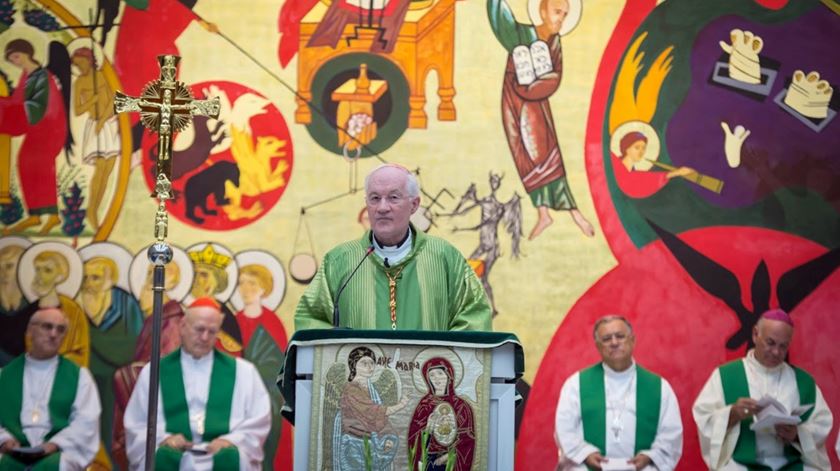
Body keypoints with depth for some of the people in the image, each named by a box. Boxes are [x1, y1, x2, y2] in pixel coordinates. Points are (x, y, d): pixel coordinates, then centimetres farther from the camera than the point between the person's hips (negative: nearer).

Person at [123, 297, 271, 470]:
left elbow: (259, 422, 12)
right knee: (163, 456, -34)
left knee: (230, 457, -34)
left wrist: (232, 440, -8)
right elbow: (135, 426, 13)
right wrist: (161, 438, -8)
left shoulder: (243, 372, 18)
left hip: (222, 454, 0)